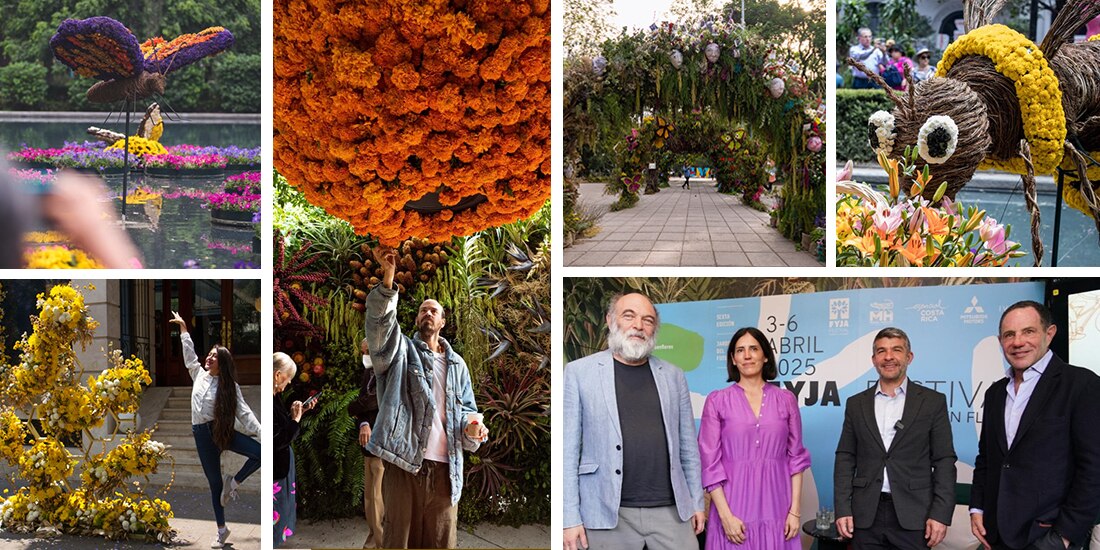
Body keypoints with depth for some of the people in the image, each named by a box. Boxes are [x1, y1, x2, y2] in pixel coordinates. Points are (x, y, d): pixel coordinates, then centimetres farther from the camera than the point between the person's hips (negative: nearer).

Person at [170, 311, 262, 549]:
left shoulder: (229, 386, -4)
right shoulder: (199, 374, 4)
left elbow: (243, 411, -10)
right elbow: (189, 351, 11)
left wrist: (260, 434, -21)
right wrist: (183, 326, 11)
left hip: (223, 431, -2)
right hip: (203, 434, 2)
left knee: (259, 453, -25)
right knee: (214, 482, 5)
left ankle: (234, 482, 1)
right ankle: (221, 529, 16)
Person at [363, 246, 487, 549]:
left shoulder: (457, 365, 21)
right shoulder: (401, 350, 11)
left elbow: (467, 410, 22)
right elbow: (379, 323, -8)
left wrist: (472, 428, -4)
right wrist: (388, 277, -23)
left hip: (444, 468, 3)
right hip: (404, 461, -3)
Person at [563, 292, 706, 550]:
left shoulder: (673, 376, 11)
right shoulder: (579, 372, 2)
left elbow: (688, 445, 14)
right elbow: (568, 449, -2)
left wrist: (696, 502, 10)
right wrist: (570, 516, -8)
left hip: (672, 510, 3)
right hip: (607, 514, -3)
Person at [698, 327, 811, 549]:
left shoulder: (786, 400, 6)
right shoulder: (717, 401, 0)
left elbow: (796, 457, 7)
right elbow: (710, 463, -3)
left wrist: (795, 510, -1)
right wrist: (726, 515, -10)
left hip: (775, 509, 2)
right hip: (734, 508, -2)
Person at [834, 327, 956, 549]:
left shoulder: (932, 402, 4)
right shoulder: (856, 404, 11)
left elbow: (944, 461, 0)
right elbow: (845, 459, 8)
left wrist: (941, 514, -8)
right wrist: (843, 510, -1)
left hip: (913, 517, -2)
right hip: (866, 516, 2)